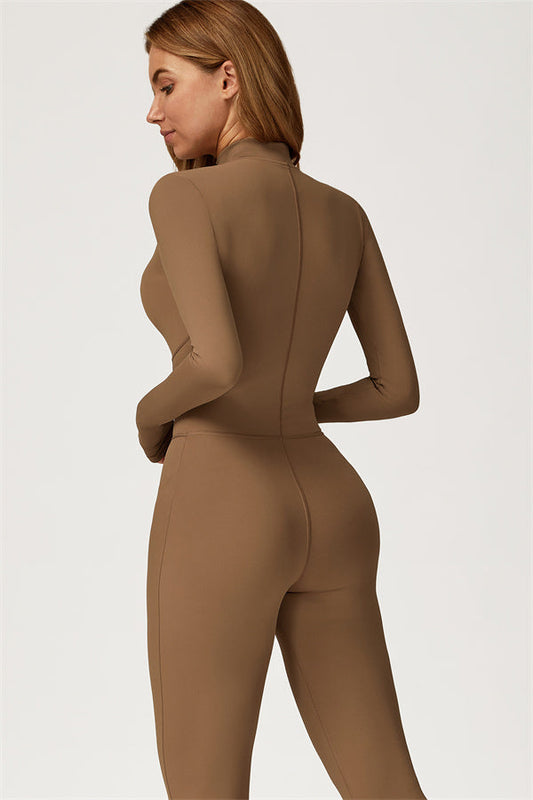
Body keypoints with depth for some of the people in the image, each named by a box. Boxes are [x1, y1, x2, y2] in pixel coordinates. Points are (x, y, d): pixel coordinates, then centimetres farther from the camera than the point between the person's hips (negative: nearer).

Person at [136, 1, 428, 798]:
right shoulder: (347, 214, 8)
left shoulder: (184, 196, -11)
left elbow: (218, 363, -26)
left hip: (224, 521, -6)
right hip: (329, 515, 6)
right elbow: (400, 389, 8)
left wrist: (155, 410, -3)